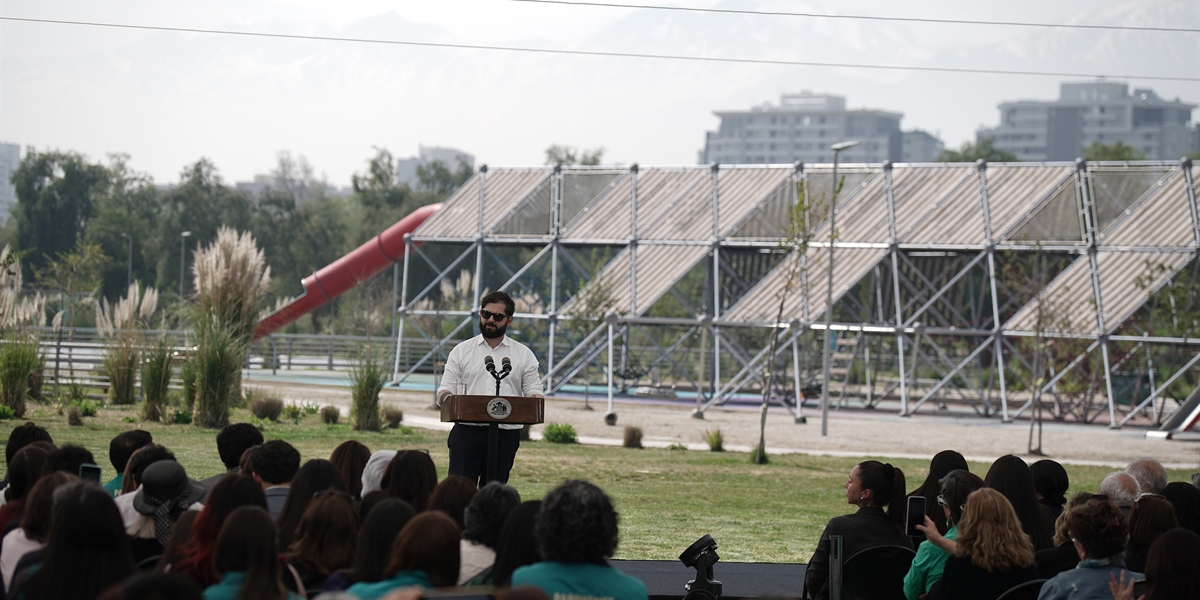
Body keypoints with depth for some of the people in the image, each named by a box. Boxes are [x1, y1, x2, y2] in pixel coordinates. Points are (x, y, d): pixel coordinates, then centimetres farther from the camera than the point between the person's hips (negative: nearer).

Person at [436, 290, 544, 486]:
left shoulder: (524, 355, 10)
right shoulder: (461, 351, 10)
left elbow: (533, 391, 7)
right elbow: (445, 389, 6)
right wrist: (446, 398, -18)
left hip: (505, 433, 1)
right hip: (467, 430, -1)